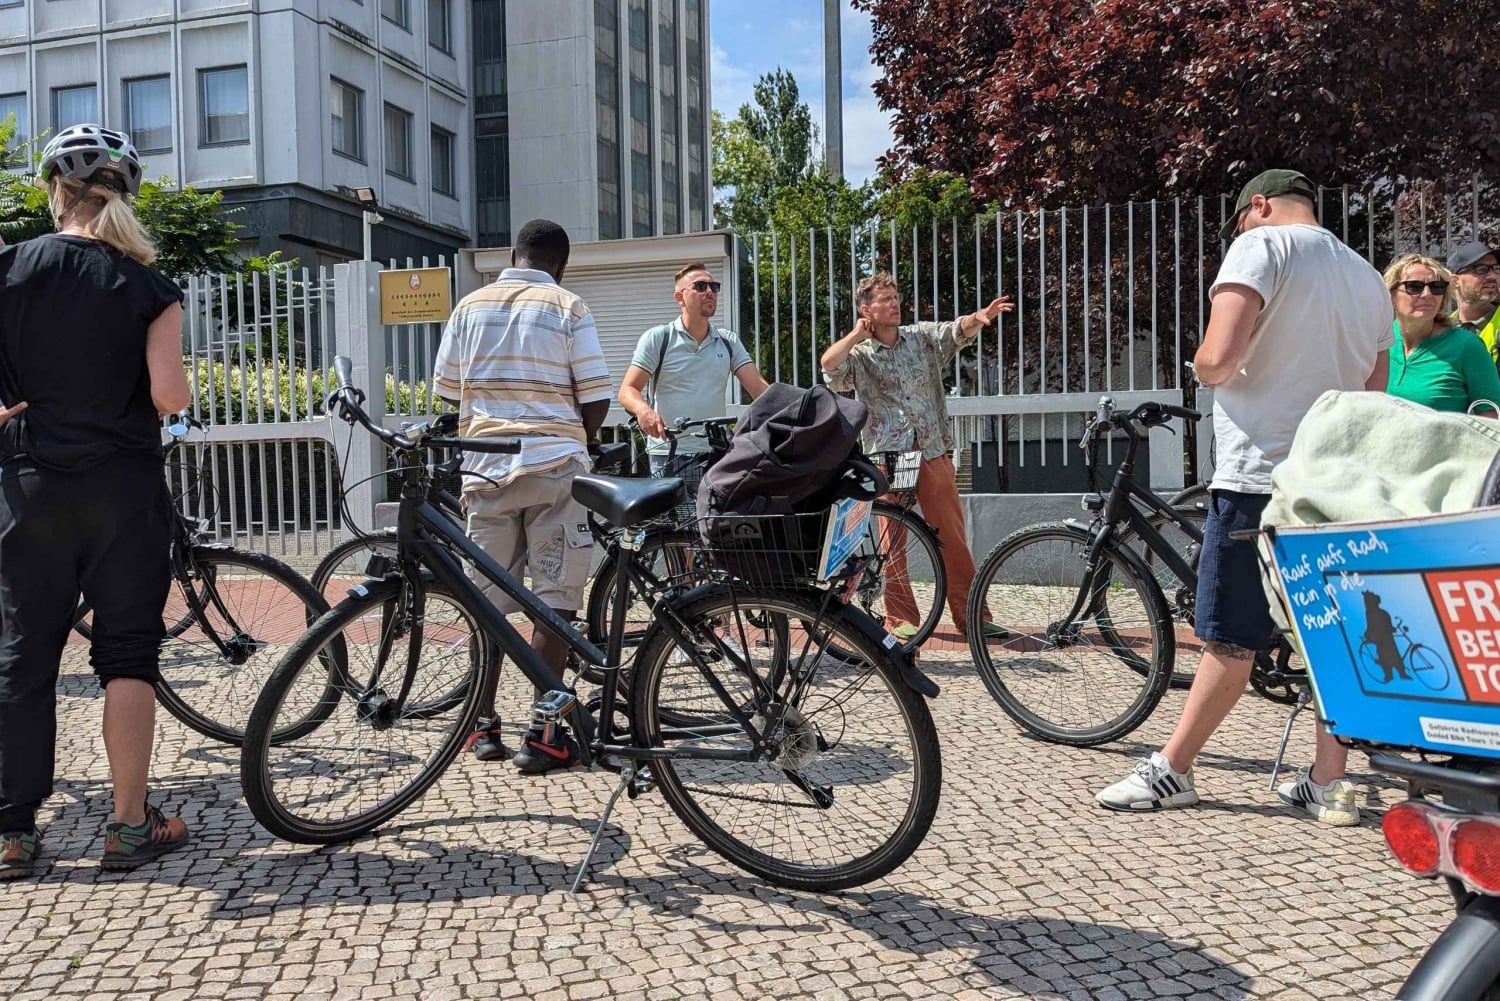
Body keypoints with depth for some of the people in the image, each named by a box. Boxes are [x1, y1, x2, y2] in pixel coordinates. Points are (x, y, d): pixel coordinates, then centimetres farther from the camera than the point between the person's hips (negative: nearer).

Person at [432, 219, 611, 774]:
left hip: (485, 466, 4)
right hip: (554, 463, -3)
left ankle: (484, 724, 20)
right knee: (554, 599, 1)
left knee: (488, 598, 12)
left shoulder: (471, 305, 9)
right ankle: (543, 735, 2)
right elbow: (596, 398, -4)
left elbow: (447, 388, 15)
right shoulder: (568, 308, -1)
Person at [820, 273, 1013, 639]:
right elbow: (829, 366, -18)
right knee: (892, 541, 1)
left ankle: (970, 614, 11)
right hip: (887, 459, -2)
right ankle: (902, 619, 11)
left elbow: (957, 330, -8)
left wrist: (979, 318, -29)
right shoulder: (859, 354, 3)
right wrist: (856, 335, -8)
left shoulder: (922, 337, 10)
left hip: (933, 455, 2)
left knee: (953, 538, 3)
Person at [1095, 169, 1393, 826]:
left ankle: (1171, 771, 10)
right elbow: (1373, 394, 22)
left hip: (1259, 474, -7)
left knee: (1232, 640, -1)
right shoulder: (1369, 278, 18)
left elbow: (1218, 359, -20)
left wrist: (1204, 367, 0)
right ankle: (1328, 783, 16)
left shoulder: (1261, 246, -7)